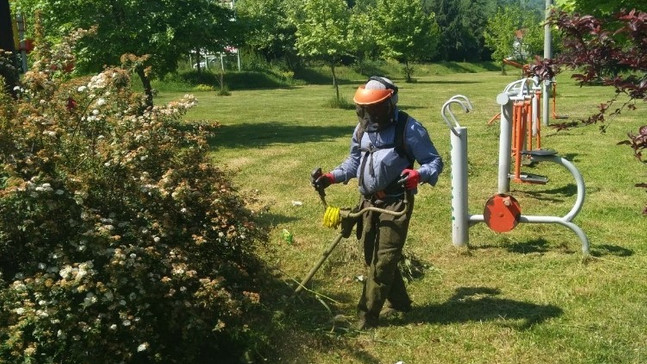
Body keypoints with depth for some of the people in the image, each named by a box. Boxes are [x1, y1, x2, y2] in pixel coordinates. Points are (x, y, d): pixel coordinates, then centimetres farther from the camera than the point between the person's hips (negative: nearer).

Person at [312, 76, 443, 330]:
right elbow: (354, 162, 20)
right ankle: (398, 301, 32)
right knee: (372, 256, 14)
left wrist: (418, 175, -32)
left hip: (396, 202, -7)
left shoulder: (408, 128, -13)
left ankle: (367, 315, 3)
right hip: (368, 201, 7)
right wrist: (331, 177, 5)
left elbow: (435, 162, -11)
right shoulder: (361, 129, 6)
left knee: (383, 259, -4)